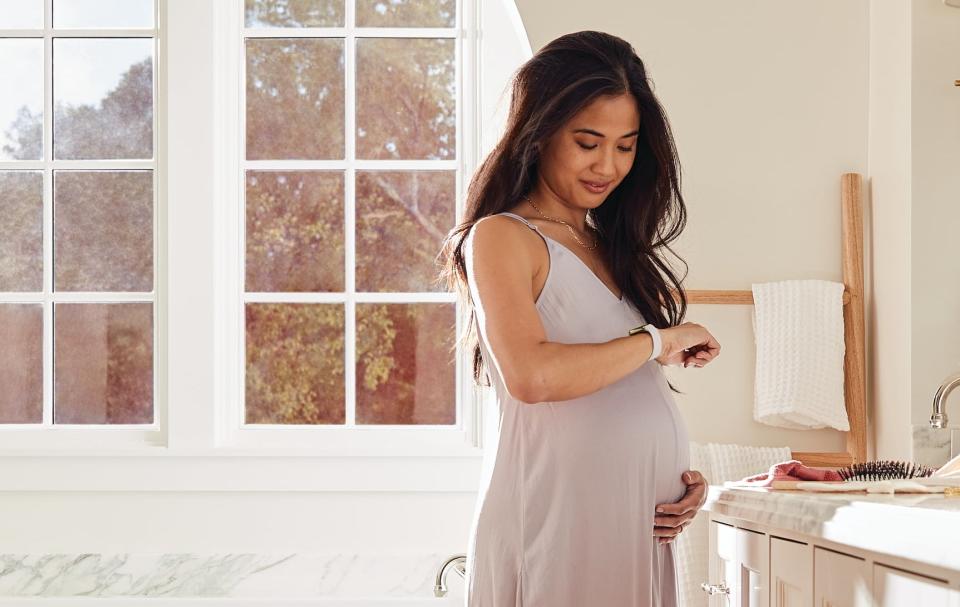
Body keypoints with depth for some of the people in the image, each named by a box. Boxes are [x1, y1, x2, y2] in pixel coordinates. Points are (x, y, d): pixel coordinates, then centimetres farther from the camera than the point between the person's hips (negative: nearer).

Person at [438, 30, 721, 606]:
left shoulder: (611, 248, 18)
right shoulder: (501, 238, -5)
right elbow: (530, 375, -22)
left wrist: (685, 479, 2)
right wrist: (659, 341, -11)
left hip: (641, 528, 7)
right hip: (555, 522, -7)